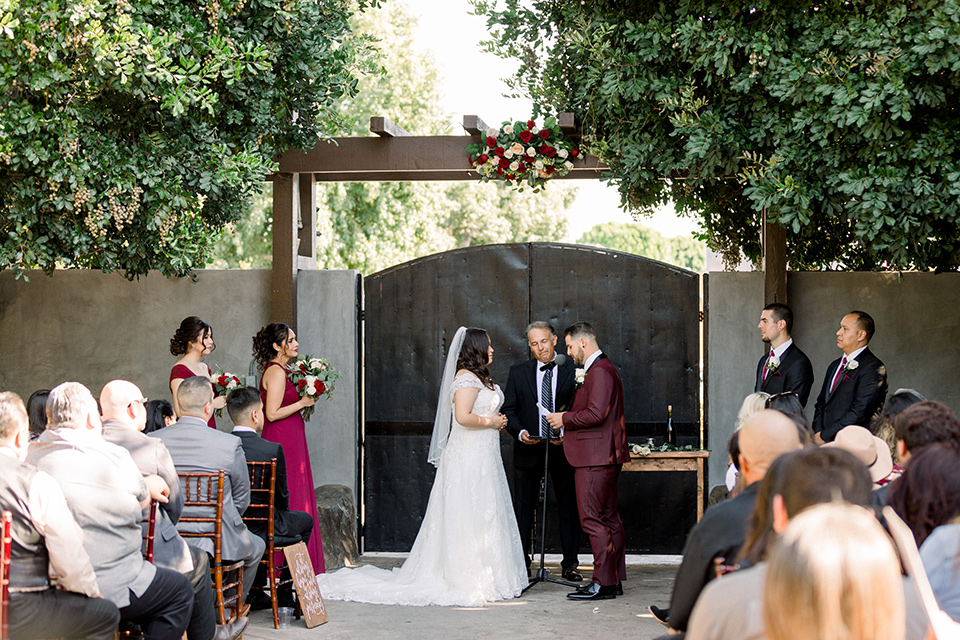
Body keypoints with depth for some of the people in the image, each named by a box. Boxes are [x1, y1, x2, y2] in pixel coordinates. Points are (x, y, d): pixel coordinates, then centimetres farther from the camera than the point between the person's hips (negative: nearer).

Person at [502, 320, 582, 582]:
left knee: (569, 507, 3)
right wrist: (520, 432, -12)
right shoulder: (518, 372, 6)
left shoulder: (573, 370, 0)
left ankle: (570, 564, 11)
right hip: (528, 450, 1)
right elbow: (509, 409, 6)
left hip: (563, 449, -1)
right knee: (525, 508, 6)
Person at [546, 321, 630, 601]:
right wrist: (568, 427, 14)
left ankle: (603, 583, -8)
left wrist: (565, 418, -10)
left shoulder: (600, 371, -14)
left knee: (593, 520, -9)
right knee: (609, 519, 11)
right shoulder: (601, 368, 19)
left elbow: (596, 414, -23)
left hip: (595, 457, -11)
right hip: (605, 456, 11)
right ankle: (614, 581, 15)